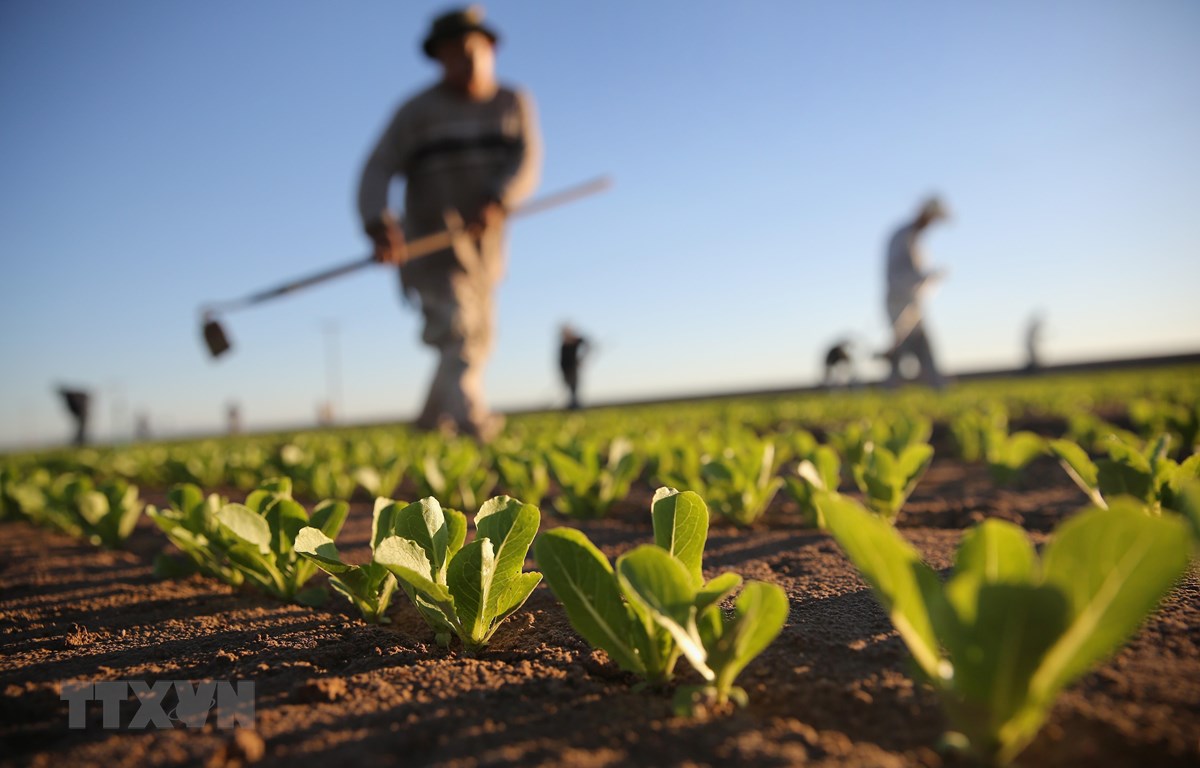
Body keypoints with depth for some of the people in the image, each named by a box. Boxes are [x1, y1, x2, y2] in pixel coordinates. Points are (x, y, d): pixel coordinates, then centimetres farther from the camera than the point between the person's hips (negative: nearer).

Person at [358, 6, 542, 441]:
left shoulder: (514, 103, 5)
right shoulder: (417, 111, -4)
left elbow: (528, 163, -10)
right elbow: (377, 171, -12)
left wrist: (496, 201, -30)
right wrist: (378, 225, -31)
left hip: (483, 247, 5)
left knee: (476, 344, 15)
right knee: (456, 333, -22)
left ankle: (431, 421, 34)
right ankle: (473, 423, -33)